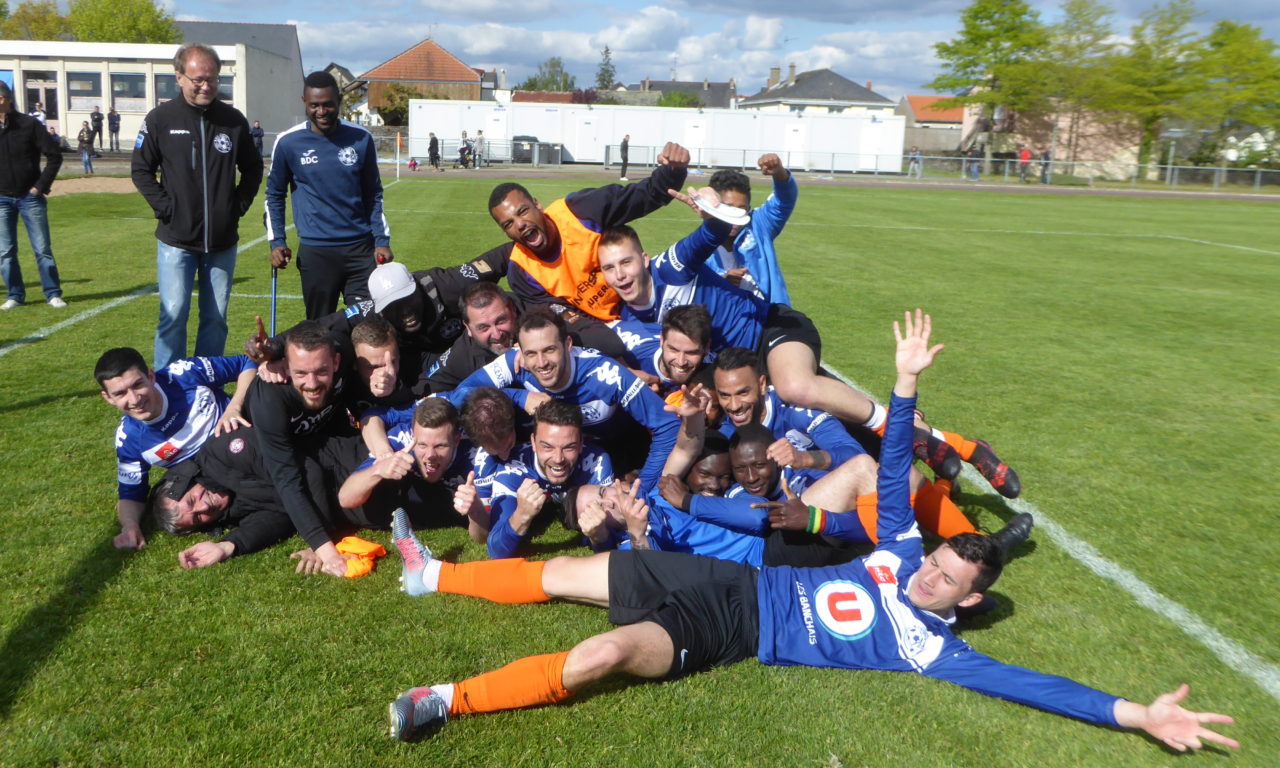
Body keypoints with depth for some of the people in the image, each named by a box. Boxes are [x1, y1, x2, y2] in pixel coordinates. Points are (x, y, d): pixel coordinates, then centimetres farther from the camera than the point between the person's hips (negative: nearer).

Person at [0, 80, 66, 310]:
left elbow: (54, 155, -5)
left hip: (30, 197, -2)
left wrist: (41, 185, -9)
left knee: (42, 248, 1)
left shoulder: (29, 124, -7)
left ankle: (53, 293, 9)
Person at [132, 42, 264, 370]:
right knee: (173, 315, -4)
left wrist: (240, 205, 5)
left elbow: (252, 168, 16)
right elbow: (141, 169, 5)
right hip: (176, 240, -2)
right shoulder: (161, 118, -2)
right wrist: (164, 206, -6)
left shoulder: (234, 120, 3)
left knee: (216, 318, 8)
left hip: (223, 241, 2)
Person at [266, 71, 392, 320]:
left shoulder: (361, 139, 2)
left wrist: (382, 240, 4)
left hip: (362, 248, 1)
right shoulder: (288, 143, -2)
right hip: (315, 251, -1)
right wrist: (276, 241, 0)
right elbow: (274, 195, 10)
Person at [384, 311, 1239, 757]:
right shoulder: (900, 553, 6)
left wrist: (1136, 712, -23)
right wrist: (906, 383, -2)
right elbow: (892, 474, 6)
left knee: (605, 654, -30)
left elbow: (1020, 680, -16)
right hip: (732, 579, 5)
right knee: (566, 574, 3)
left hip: (733, 632, -5)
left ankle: (447, 701, -22)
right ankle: (434, 573, 18)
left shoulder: (929, 647, -8)